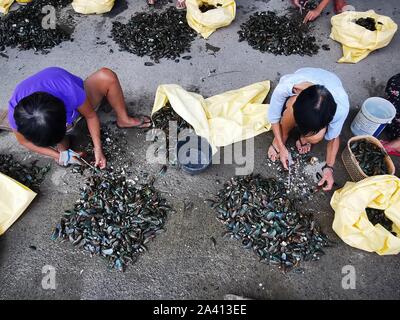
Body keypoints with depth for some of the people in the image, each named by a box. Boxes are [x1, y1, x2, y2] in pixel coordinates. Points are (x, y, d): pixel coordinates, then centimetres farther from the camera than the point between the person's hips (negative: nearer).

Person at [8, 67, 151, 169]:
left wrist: (97, 149, -25)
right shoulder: (16, 115, -37)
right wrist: (57, 155, -23)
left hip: (78, 106, 0)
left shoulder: (70, 91, -42)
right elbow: (24, 141, -16)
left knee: (106, 76, -26)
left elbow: (91, 116, -23)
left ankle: (123, 120, -5)